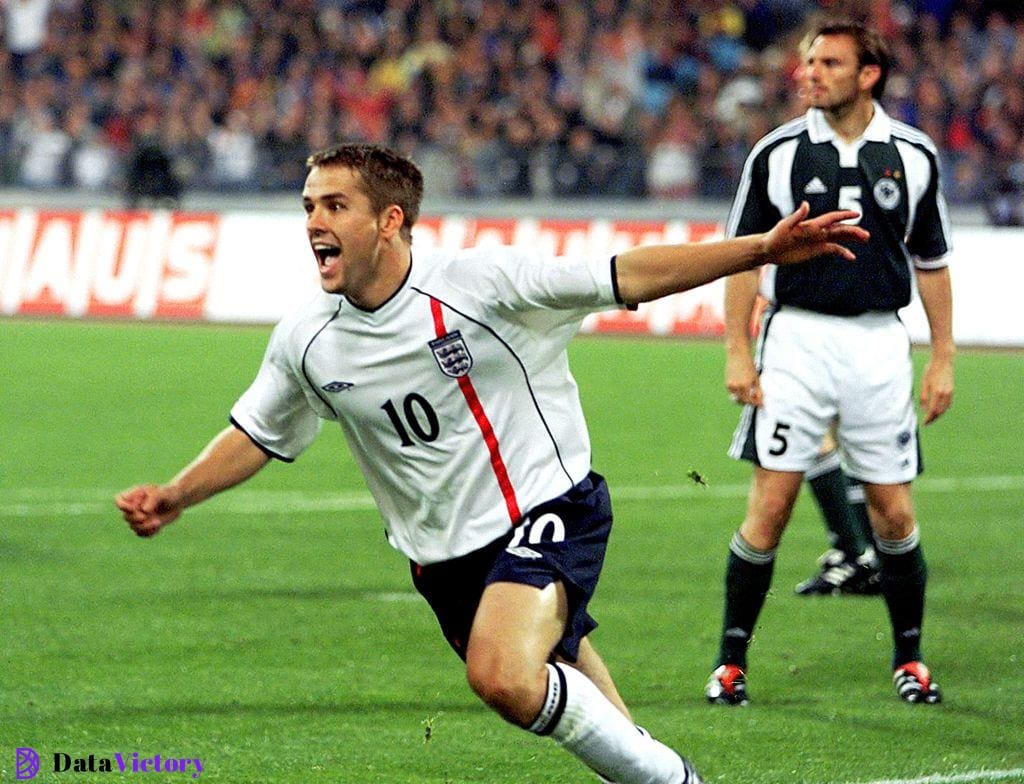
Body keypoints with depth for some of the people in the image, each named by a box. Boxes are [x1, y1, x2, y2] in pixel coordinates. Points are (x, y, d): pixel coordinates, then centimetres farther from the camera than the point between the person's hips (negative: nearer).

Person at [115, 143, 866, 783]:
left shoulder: (481, 284, -17)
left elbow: (629, 275, -16)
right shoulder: (305, 342, -3)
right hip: (444, 553, 6)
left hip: (546, 506, -6)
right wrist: (176, 496, 2)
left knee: (503, 675, -29)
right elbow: (259, 434, 15)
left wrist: (763, 249, -23)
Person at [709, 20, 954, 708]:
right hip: (796, 336, -1)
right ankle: (732, 660, 2)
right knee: (771, 502, -7)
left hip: (879, 340, 1)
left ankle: (910, 657, 20)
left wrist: (943, 359, 7)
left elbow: (931, 262, 11)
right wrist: (737, 352, 0)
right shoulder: (777, 153, 1)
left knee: (893, 511, 2)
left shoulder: (913, 155, 4)